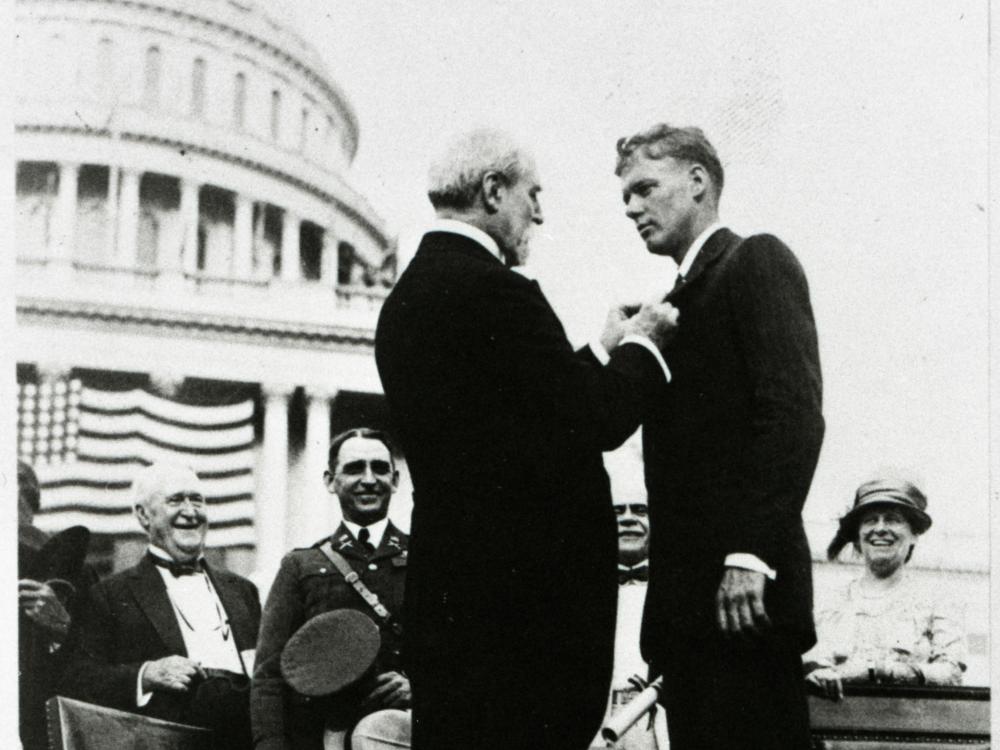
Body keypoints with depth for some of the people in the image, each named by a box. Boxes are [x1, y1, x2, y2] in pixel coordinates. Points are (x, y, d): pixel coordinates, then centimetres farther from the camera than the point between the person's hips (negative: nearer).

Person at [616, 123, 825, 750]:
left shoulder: (759, 262, -1)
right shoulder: (677, 303, 24)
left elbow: (795, 412, -14)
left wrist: (752, 555, -20)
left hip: (745, 588, -8)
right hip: (685, 598, 8)